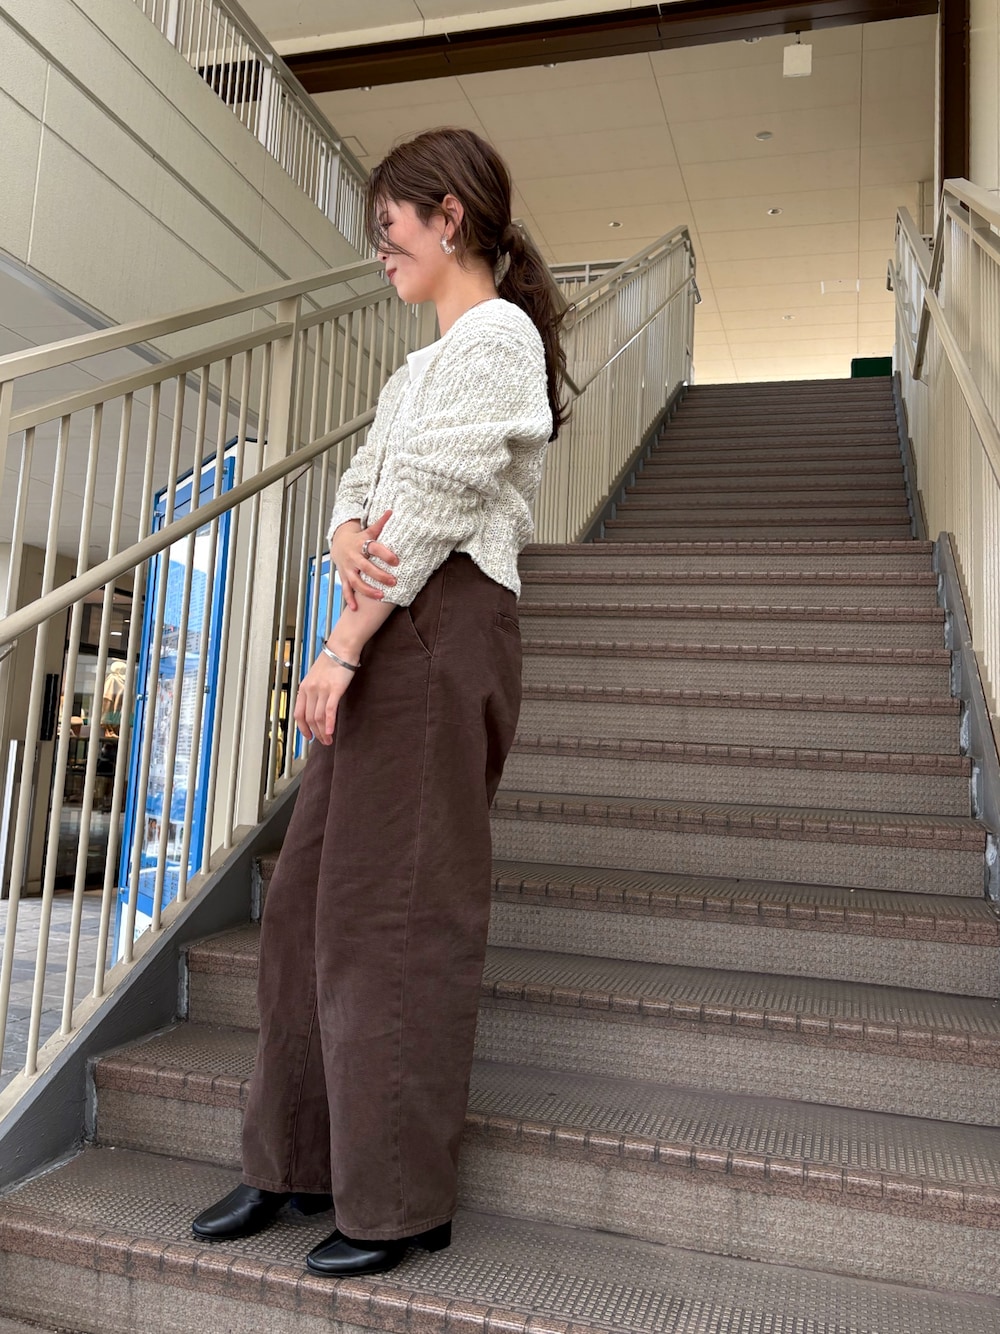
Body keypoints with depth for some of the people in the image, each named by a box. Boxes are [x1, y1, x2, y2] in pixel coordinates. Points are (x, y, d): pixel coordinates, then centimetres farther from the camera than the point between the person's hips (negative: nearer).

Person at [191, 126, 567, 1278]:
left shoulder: (497, 334, -4)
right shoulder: (427, 361, 25)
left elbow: (435, 506, -14)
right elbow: (362, 480, 16)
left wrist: (344, 644, -14)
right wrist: (348, 538, -8)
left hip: (441, 631, -9)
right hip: (386, 635, 9)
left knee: (395, 911, -5)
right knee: (309, 891, 10)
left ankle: (403, 1199, 11)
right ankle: (296, 1160, 24)